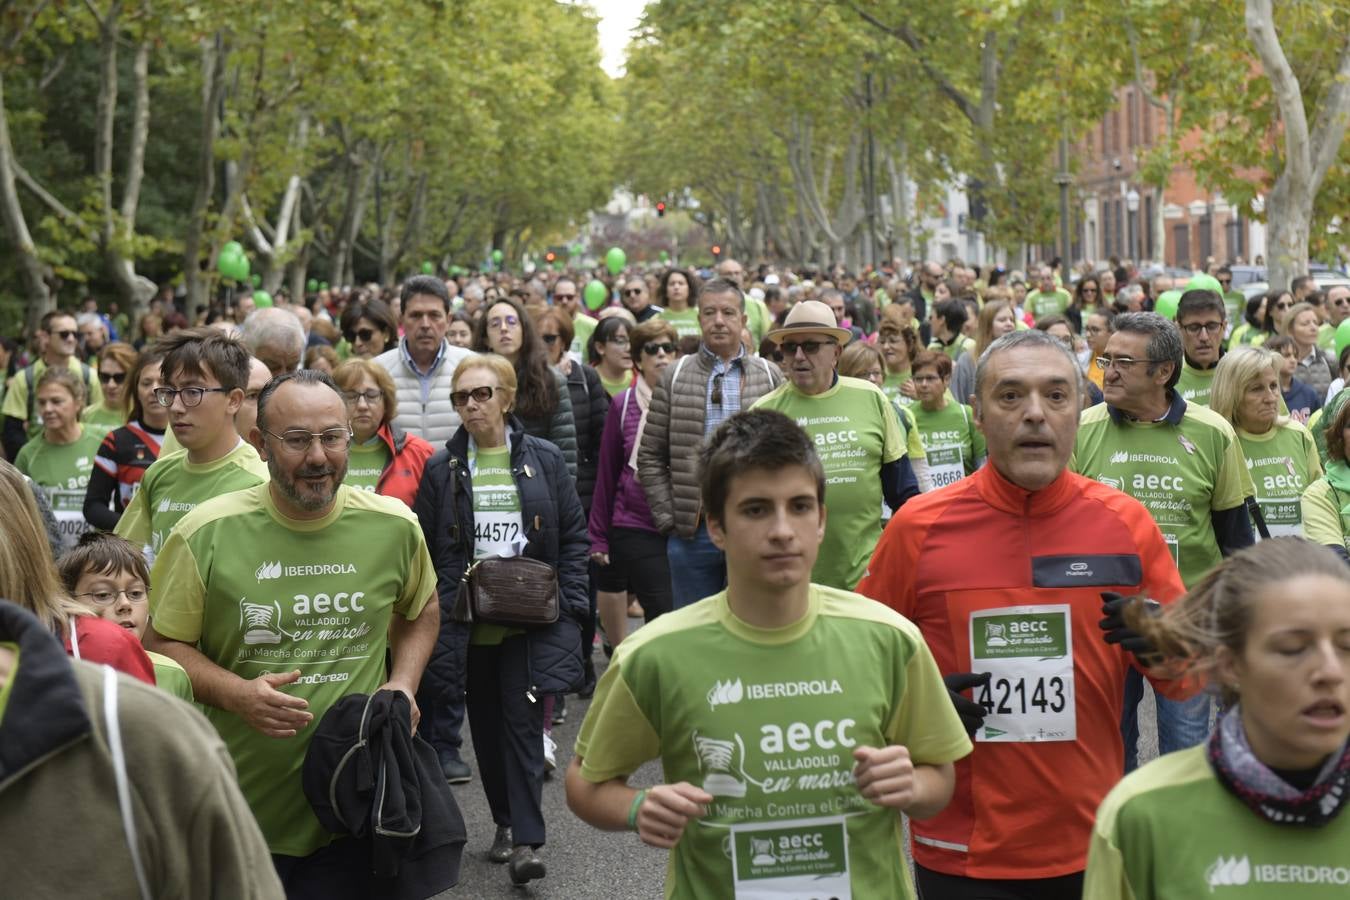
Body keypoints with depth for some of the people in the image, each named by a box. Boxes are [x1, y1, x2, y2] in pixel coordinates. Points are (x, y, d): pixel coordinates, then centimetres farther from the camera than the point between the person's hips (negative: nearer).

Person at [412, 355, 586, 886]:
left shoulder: (544, 460, 2)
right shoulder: (441, 469, 4)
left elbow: (574, 537, 4)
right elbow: (424, 548, 5)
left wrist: (567, 603, -4)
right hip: (466, 622, 2)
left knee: (523, 723, -6)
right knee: (486, 727, 10)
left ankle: (526, 839, -5)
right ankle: (506, 821, 26)